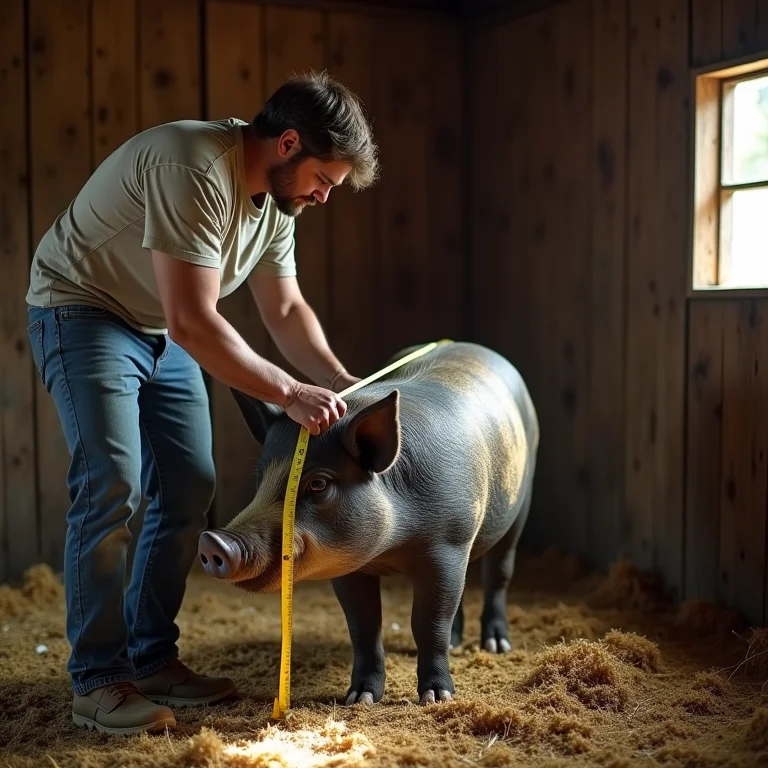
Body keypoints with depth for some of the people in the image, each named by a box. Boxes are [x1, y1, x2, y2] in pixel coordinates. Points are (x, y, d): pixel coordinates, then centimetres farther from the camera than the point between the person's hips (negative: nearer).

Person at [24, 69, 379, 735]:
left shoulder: (274, 192, -2)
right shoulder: (193, 169, -31)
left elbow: (286, 311, 5)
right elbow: (192, 321, -35)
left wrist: (341, 383, -8)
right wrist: (290, 393, -32)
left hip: (160, 330, 9)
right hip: (82, 311, -8)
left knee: (188, 488, 3)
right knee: (112, 482, -19)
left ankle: (153, 661, 14)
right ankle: (98, 681, -6)